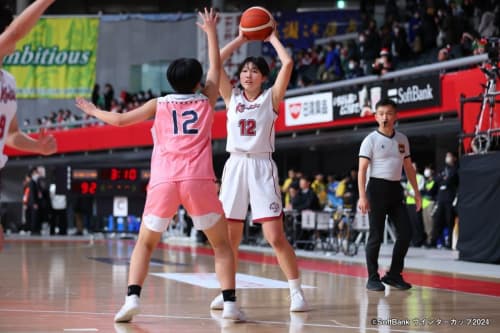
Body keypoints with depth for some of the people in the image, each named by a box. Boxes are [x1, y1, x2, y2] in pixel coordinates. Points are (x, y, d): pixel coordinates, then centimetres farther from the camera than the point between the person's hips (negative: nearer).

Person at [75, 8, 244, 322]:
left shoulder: (159, 104, 17)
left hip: (164, 181, 1)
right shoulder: (206, 100, 18)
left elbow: (120, 120, 20)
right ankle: (230, 303, -2)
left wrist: (93, 111, 38)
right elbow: (216, 66, 33)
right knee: (222, 243, 12)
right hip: (199, 180, -1)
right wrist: (211, 31, 43)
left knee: (145, 243, 15)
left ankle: (133, 297, -4)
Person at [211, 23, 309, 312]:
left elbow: (288, 64, -8)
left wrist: (272, 38, 5)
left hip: (262, 167, -3)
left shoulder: (271, 98, 4)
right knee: (230, 236, 4)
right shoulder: (232, 97, 11)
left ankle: (297, 292, -5)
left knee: (276, 236, -11)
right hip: (235, 166, 3)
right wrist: (241, 39, 8)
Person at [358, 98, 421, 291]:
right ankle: (373, 278, 5)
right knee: (376, 236, -4)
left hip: (395, 189, 6)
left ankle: (394, 275, 11)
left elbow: (408, 167, 18)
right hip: (377, 188, -6)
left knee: (405, 232, 0)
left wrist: (416, 192, 13)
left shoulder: (402, 139, 11)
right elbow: (362, 169, -11)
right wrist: (362, 196, -20)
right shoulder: (371, 140, -6)